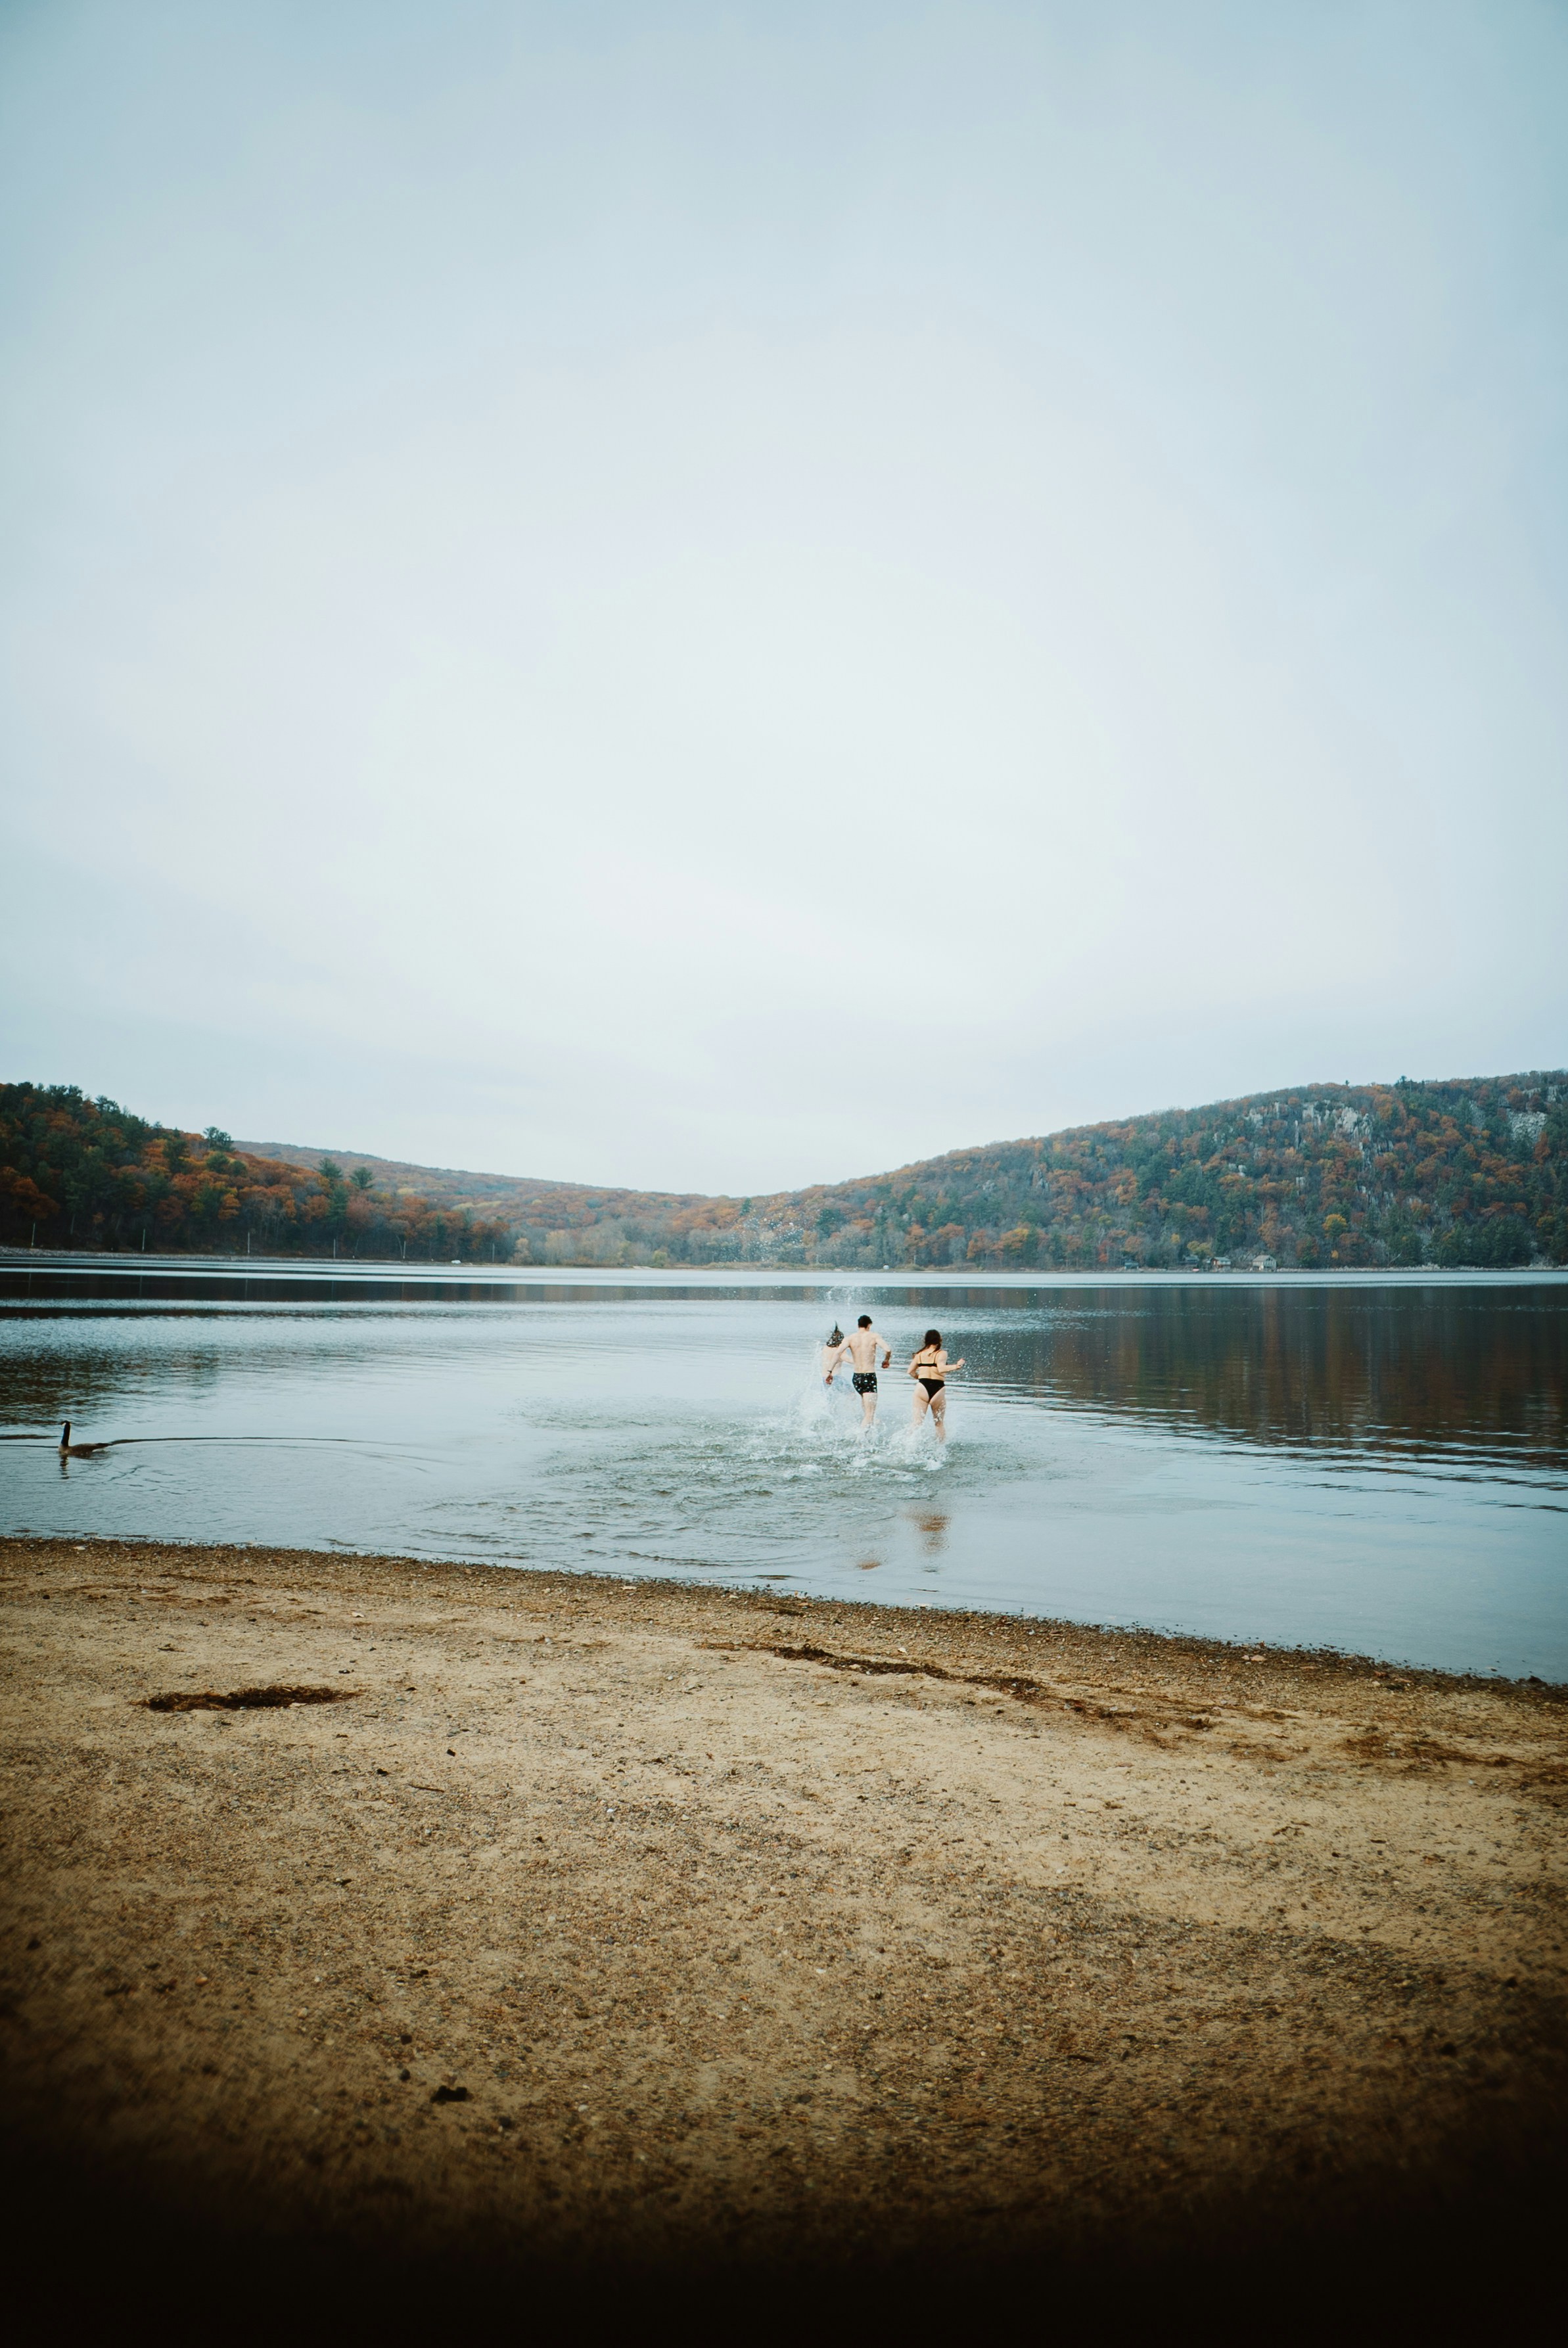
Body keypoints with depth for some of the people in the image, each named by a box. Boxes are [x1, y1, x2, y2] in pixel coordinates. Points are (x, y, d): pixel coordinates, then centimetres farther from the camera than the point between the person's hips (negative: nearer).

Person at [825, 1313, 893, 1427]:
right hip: (870, 1377, -5)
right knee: (869, 1414, -10)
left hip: (857, 1377, 5)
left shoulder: (850, 1338, 3)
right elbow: (888, 1349, -14)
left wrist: (830, 1371, -13)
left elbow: (838, 1353, -11)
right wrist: (886, 1360, 7)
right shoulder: (873, 1336, -2)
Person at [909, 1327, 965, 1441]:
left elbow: (910, 1371, 11)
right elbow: (941, 1369, -19)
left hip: (922, 1388, 2)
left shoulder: (920, 1354, 10)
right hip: (938, 1389, -2)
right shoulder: (942, 1354, -2)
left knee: (917, 1422, 2)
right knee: (939, 1423, 14)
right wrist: (956, 1366, -24)